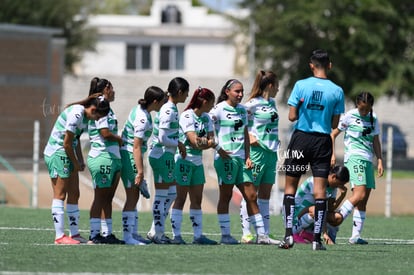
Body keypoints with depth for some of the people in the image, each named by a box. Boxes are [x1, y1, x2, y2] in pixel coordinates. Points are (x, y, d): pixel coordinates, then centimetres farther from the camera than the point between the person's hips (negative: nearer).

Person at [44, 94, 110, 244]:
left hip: (67, 155, 9)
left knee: (74, 195, 9)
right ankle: (59, 236, -8)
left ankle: (75, 234, 13)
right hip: (57, 153, -9)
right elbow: (67, 143, -20)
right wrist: (76, 163, -9)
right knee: (60, 195, -8)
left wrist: (80, 160, 9)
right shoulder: (76, 115, -23)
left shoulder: (84, 115, 7)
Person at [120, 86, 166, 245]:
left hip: (128, 153, 10)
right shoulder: (142, 119, -22)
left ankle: (133, 234, 18)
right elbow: (136, 147, -23)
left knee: (134, 197, 14)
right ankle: (128, 236, -3)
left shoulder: (140, 110, 6)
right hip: (130, 156, -10)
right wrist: (140, 171, -21)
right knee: (132, 197, -6)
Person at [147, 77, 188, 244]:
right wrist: (179, 144, -9)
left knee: (171, 194, 15)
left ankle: (156, 231, 20)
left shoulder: (170, 109, 11)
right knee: (161, 196, -2)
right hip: (162, 156, -10)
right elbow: (163, 139, -22)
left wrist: (179, 145, 6)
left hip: (166, 157, 10)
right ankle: (156, 233, 6)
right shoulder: (169, 111, -19)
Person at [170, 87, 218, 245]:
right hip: (184, 159, -8)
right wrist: (208, 142, -10)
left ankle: (198, 236, 9)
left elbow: (211, 140, 1)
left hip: (197, 162, 8)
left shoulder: (206, 118, 12)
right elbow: (194, 141, -21)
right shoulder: (187, 116, -12)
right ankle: (176, 235, -3)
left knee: (197, 200, 7)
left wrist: (204, 142, -17)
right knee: (180, 199, -5)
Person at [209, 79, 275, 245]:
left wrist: (247, 156, 11)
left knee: (251, 196, 4)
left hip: (241, 158, 7)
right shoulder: (219, 109, -5)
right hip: (225, 157, -7)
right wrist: (218, 149, -14)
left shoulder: (242, 110, 15)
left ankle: (261, 234, 5)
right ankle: (225, 235, 3)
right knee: (225, 196, -2)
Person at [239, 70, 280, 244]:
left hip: (272, 152, 8)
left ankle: (264, 234, 10)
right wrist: (248, 136, -16)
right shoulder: (253, 104, -10)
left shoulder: (272, 103, 14)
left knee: (265, 195, 8)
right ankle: (246, 234, -4)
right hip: (257, 151, -8)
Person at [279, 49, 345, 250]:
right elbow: (335, 124, 1)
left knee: (290, 187, 8)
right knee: (320, 190, 1)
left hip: (301, 139, -1)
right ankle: (317, 238, -3)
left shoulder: (301, 85, -6)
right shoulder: (337, 91, -2)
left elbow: (292, 117, -6)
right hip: (322, 141, 1)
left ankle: (288, 233, -2)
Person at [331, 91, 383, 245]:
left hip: (368, 160, 6)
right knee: (359, 195, -22)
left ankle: (356, 236, 2)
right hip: (354, 157, -6)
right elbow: (333, 134, 3)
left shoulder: (373, 118, 14)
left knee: (363, 201, 2)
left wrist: (379, 161, 14)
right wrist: (332, 154, -6)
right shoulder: (349, 116, -2)